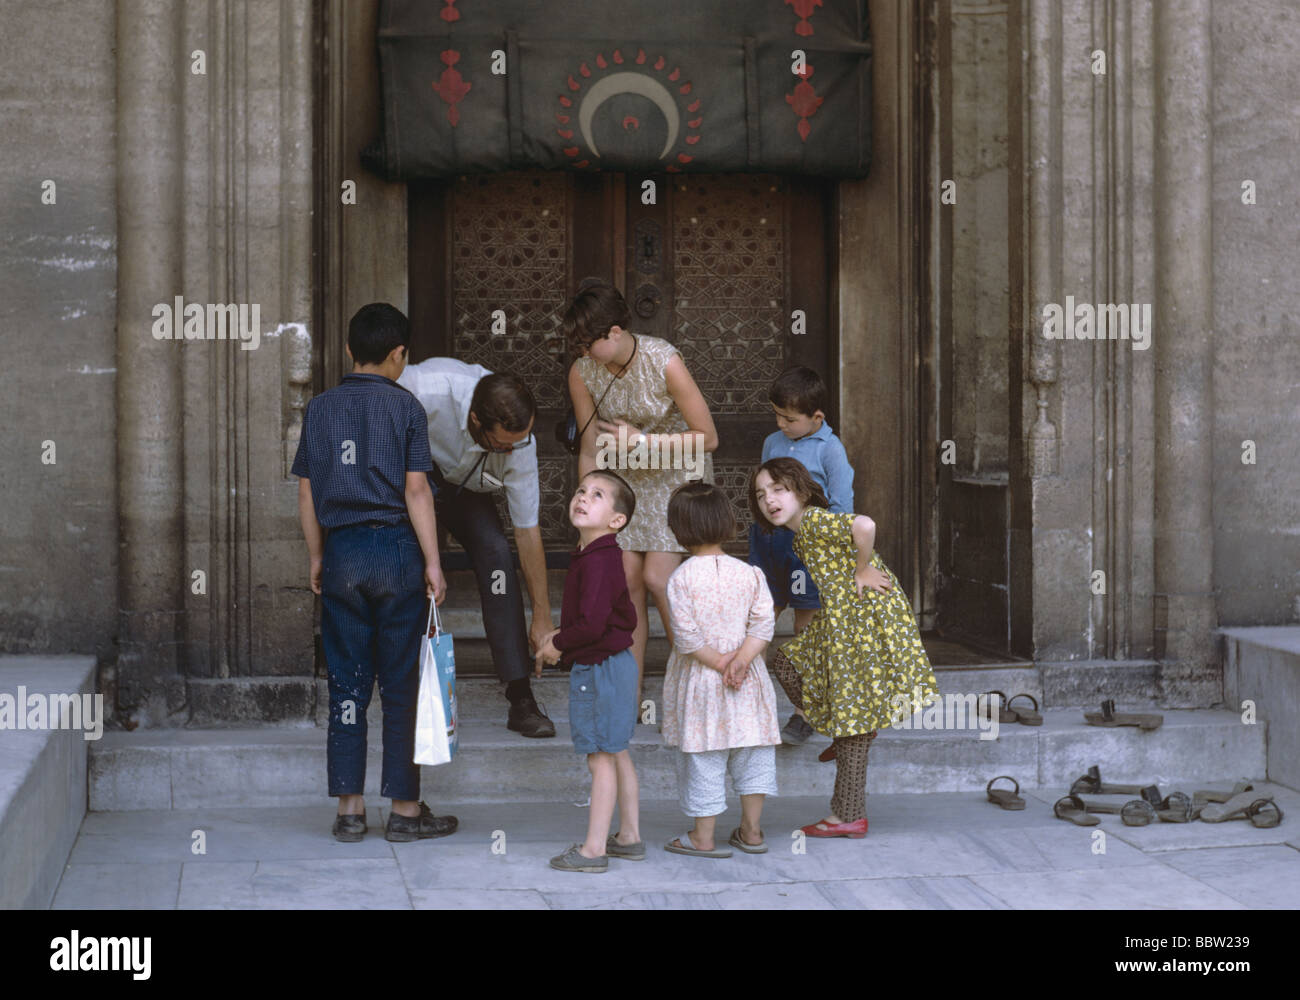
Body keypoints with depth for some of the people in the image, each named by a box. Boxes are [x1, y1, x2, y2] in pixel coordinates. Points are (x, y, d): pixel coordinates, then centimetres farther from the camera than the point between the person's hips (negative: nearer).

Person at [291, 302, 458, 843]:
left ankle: (349, 809, 7)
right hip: (395, 549, -3)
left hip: (342, 553, 3)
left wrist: (316, 559, 17)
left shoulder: (320, 408, 6)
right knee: (401, 685, 3)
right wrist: (432, 562, -3)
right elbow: (416, 492, -6)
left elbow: (307, 493, 8)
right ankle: (405, 809, 7)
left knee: (347, 683, 7)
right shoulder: (404, 405, -3)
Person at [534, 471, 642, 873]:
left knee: (601, 758, -3)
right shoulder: (597, 556, 10)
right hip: (614, 663, 10)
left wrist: (558, 645, -11)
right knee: (617, 754, 17)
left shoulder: (597, 561, -22)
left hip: (599, 669, -10)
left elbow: (592, 623, -29)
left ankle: (594, 848, 3)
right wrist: (562, 635, 12)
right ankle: (629, 836, 26)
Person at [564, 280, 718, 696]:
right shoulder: (582, 372, -14)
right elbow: (590, 452, -3)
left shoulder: (663, 362, -27)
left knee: (656, 577, -13)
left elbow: (707, 438, -20)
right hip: (626, 476, 4)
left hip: (678, 473, -4)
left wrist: (641, 440, -24)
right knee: (626, 579, -3)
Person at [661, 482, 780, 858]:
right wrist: (740, 660, -12)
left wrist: (718, 662, -8)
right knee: (751, 752, 14)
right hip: (747, 684, 3)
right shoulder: (749, 574, -2)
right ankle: (751, 831, 23)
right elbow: (764, 623, -8)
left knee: (702, 759, 5)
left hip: (699, 682, -3)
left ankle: (703, 838, 12)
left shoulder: (680, 578, -12)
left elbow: (687, 637, -16)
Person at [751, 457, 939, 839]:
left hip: (864, 621, -10)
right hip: (842, 626, 10)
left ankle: (850, 816, 5)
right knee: (786, 663, 18)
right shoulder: (801, 536, 15)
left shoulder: (814, 520, -15)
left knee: (852, 712, -3)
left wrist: (862, 571, -20)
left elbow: (864, 525, -32)